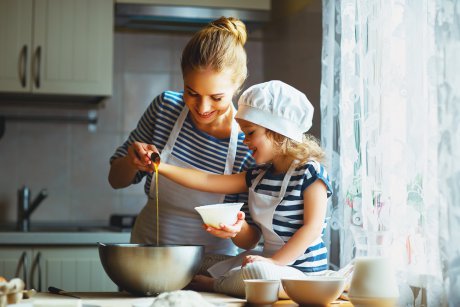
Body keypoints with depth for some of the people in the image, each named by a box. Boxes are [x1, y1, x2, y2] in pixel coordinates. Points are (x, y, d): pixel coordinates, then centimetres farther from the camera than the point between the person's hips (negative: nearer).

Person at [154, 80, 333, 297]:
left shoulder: (310, 172, -11)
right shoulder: (258, 176, 10)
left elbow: (313, 227, -18)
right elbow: (208, 181, 8)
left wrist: (274, 261, -25)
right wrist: (161, 167, 1)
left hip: (301, 271, -8)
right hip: (271, 259, 8)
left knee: (259, 272, -35)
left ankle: (215, 285, -12)